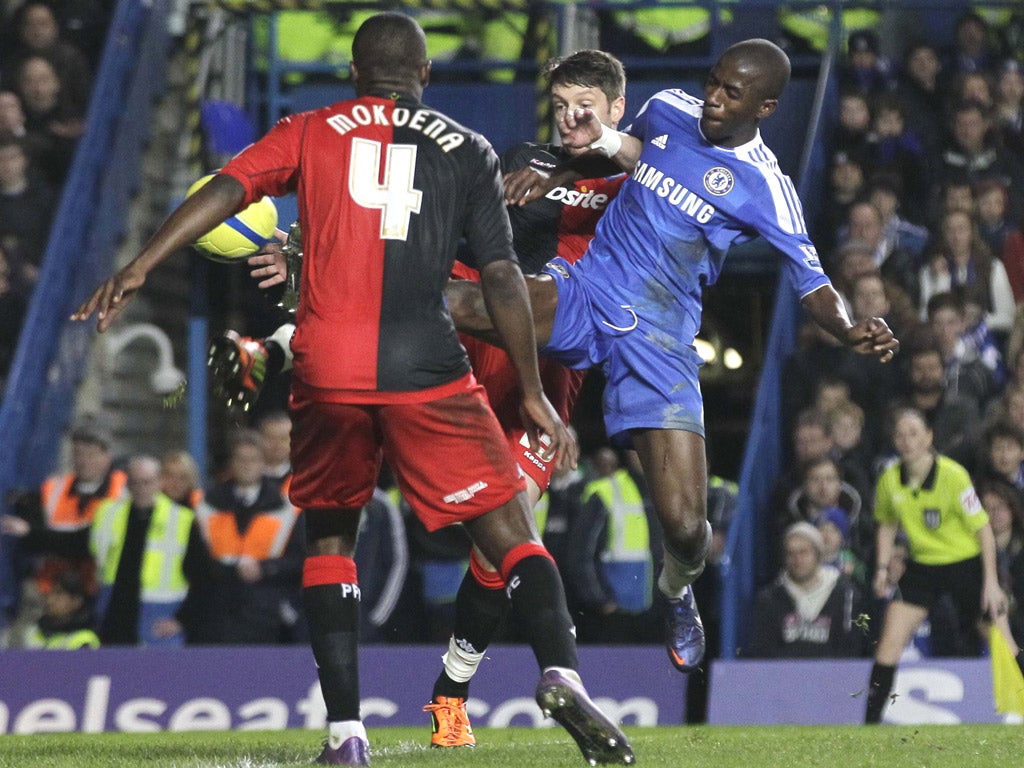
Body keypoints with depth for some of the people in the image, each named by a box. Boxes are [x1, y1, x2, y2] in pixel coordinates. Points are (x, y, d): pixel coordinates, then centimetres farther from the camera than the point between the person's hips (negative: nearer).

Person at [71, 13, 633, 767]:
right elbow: (502, 277, 6)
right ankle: (560, 674, -22)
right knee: (509, 530, 3)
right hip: (428, 370, -1)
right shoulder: (468, 151, 11)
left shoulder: (311, 133, 12)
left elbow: (226, 190, -3)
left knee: (330, 534, 17)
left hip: (327, 368, 1)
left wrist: (138, 269, -6)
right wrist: (534, 394, 9)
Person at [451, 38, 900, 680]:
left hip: (656, 339, -3)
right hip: (581, 290, 3)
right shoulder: (669, 110, 5)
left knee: (686, 528, -9)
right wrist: (574, 160, 15)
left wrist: (852, 330, -28)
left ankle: (678, 590, 27)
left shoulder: (764, 187, -9)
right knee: (441, 304, -29)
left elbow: (814, 286, -8)